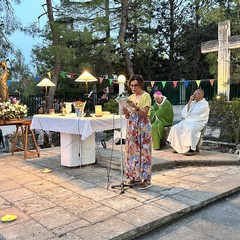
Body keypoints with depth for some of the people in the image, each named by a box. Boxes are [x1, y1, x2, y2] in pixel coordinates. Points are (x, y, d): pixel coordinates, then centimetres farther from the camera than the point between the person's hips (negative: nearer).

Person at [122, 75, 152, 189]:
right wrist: (126, 112, -9)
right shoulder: (130, 98, 13)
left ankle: (146, 179, 3)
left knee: (143, 152, -4)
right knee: (132, 151, 7)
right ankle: (135, 176, 17)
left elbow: (145, 114, -15)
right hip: (132, 128, 6)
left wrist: (135, 107, -27)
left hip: (143, 127, -6)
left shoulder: (146, 96, -5)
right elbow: (128, 116, 12)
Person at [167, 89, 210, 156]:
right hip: (188, 121, 7)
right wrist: (190, 101, 1)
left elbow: (196, 113, -11)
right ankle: (178, 147, -10)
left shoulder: (204, 104, -1)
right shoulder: (192, 102, 20)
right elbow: (184, 112, 8)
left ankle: (192, 149, -29)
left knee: (189, 129, -37)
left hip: (198, 122, -7)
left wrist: (187, 114, 6)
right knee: (175, 128, -14)